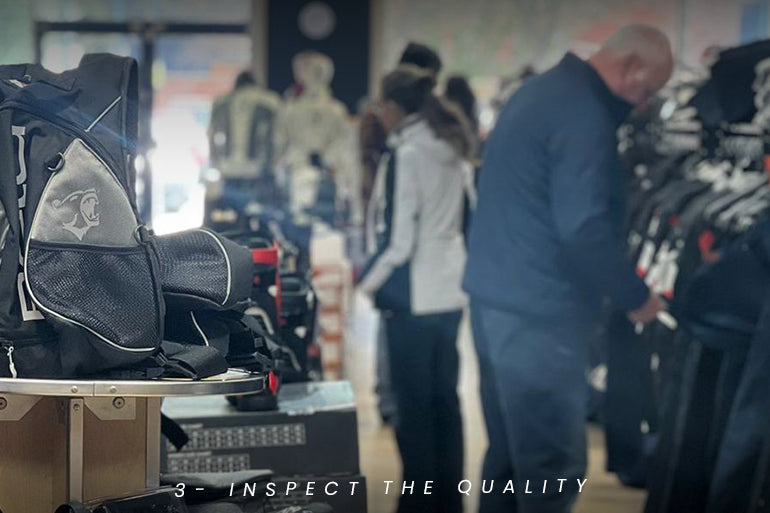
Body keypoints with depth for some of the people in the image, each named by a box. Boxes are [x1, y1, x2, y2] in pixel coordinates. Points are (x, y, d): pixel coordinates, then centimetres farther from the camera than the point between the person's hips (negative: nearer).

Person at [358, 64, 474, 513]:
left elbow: (397, 239, -15)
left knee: (414, 405, 1)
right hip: (451, 291, 8)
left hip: (413, 297, -8)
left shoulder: (405, 155, -14)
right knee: (445, 399, 13)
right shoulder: (455, 152, 10)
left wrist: (368, 281, -2)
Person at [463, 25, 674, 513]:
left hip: (499, 299, 10)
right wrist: (635, 295, -10)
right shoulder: (584, 114, -17)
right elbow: (583, 229, -23)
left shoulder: (542, 90, 15)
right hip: (537, 313, -10)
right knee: (554, 468, -2)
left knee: (511, 455, 17)